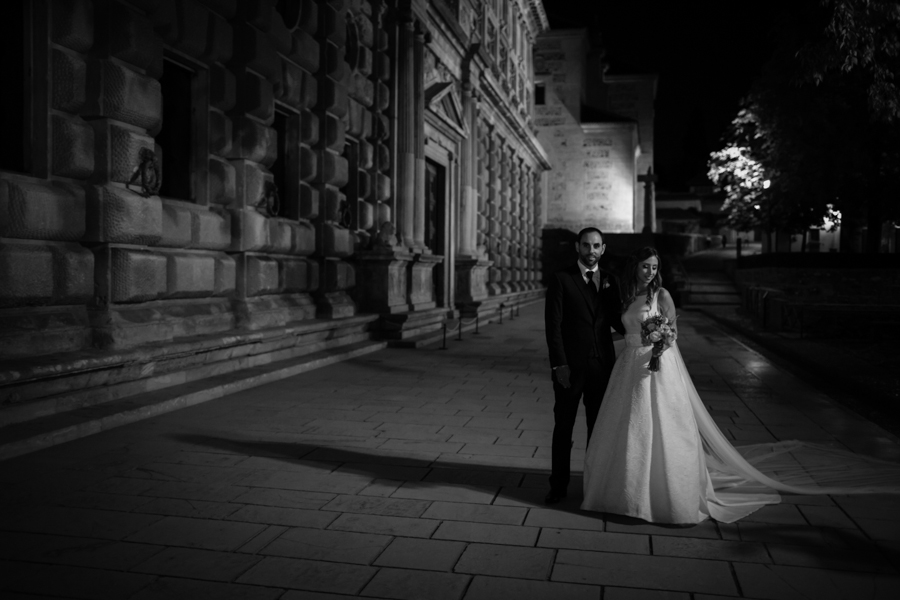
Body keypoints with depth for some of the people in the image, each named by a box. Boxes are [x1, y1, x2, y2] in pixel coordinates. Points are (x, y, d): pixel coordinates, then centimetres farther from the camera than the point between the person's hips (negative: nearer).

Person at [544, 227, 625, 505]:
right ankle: (559, 485, 18)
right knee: (563, 427, 7)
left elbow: (616, 320, 12)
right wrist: (559, 364, -15)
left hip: (602, 366, 4)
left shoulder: (610, 281, 8)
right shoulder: (561, 280, -5)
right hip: (570, 367, -3)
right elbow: (553, 324, -9)